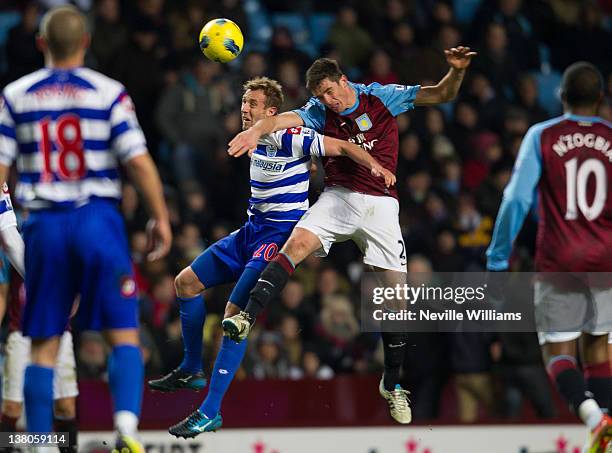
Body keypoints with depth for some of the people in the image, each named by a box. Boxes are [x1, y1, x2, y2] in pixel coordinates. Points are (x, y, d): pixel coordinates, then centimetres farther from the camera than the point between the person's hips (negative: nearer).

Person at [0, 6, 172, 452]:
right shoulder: (108, 93, -1)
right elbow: (139, 162, -6)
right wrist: (161, 218, 3)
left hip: (45, 224, 2)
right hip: (99, 220, -2)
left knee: (44, 345, 8)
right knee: (124, 336, 2)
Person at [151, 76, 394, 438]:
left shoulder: (288, 138, -16)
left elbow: (340, 146, -17)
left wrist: (375, 166, -27)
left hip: (279, 235, -10)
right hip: (251, 231, 10)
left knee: (235, 314, -20)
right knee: (187, 282, 11)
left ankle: (210, 413, -19)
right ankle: (192, 371, 24)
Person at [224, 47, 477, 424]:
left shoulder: (382, 97, -3)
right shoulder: (320, 111, -2)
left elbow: (441, 95, -3)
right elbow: (289, 118, -22)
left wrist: (457, 71, -24)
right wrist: (258, 130, -42)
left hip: (381, 205, 0)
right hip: (339, 198, 0)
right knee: (297, 243, -26)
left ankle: (392, 384, 12)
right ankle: (247, 318, -34)